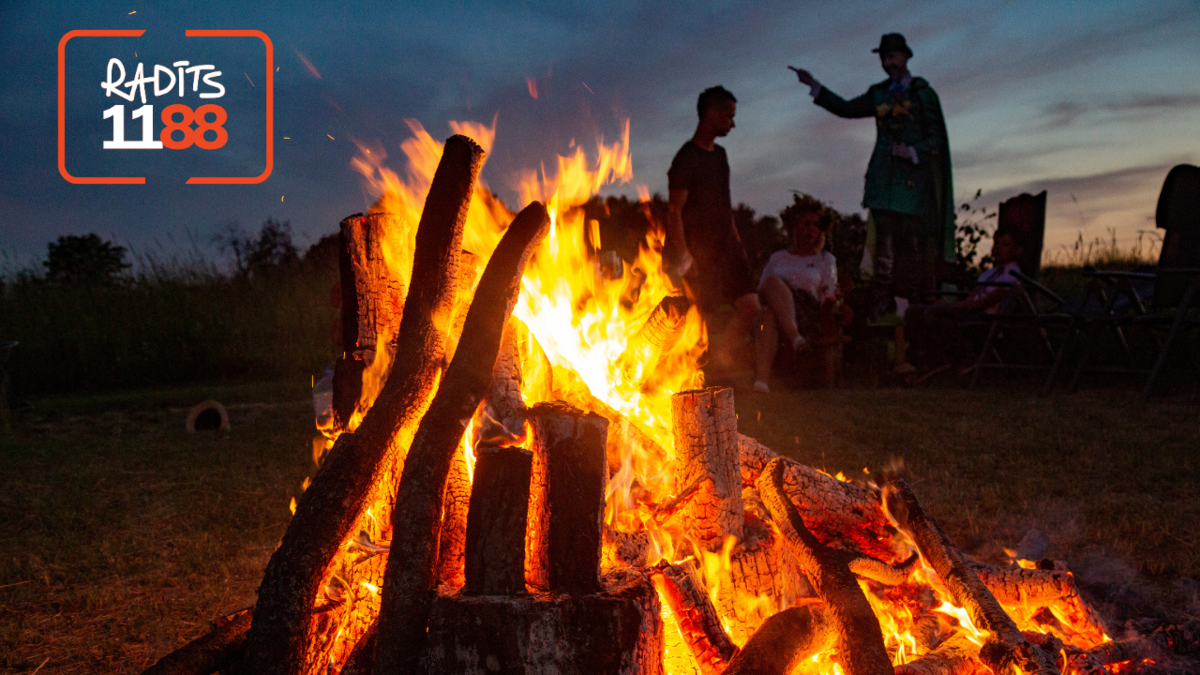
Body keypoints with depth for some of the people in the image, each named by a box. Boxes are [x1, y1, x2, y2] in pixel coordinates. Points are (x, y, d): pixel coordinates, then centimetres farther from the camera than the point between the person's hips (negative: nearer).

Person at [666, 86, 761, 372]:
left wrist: (737, 241, 18)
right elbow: (674, 211, -16)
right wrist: (683, 255, -22)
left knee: (750, 307, -2)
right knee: (702, 320, -4)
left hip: (726, 247, 8)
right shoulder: (686, 158, -11)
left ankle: (720, 357, 12)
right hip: (700, 252, -7)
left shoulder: (720, 154, 14)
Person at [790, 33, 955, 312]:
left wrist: (912, 151, -15)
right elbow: (847, 109, 23)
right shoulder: (879, 94, 17)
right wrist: (814, 85, 21)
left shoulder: (923, 93, 4)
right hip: (884, 175, 3)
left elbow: (936, 138, 1)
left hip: (914, 176, -3)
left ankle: (916, 304, -3)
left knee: (914, 240, -7)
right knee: (885, 237, -5)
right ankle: (884, 301, -5)